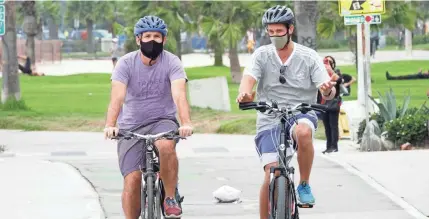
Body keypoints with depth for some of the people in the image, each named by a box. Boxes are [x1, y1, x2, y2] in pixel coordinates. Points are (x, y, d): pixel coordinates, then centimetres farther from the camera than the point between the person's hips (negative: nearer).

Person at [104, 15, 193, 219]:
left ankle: (170, 198, -15)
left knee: (166, 146, -34)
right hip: (131, 126, 1)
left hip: (162, 121, -1)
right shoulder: (126, 63, -9)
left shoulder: (172, 62, -10)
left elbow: (179, 94, -26)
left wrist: (186, 123, -44)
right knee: (132, 180, -12)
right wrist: (110, 125, -41)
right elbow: (117, 97, -23)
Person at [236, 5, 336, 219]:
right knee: (272, 175, -13)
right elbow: (248, 78, -17)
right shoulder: (262, 55, -1)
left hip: (301, 114, -1)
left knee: (303, 132, -37)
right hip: (270, 120, 1)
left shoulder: (309, 56, -3)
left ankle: (304, 185, -16)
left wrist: (328, 90, -34)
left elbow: (328, 92, -9)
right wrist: (244, 93, -42)